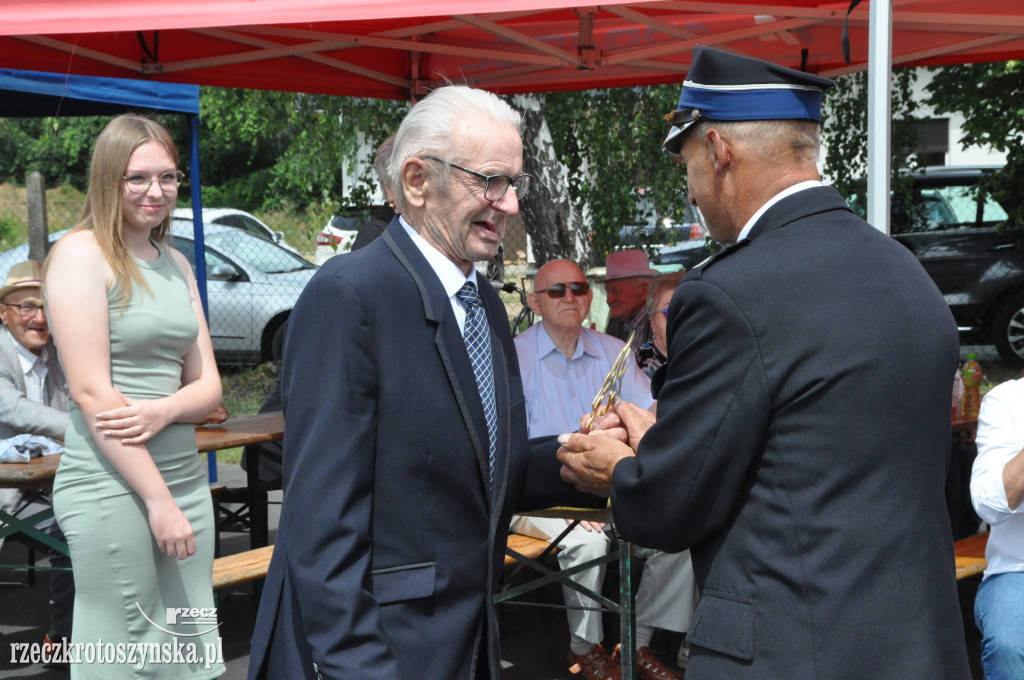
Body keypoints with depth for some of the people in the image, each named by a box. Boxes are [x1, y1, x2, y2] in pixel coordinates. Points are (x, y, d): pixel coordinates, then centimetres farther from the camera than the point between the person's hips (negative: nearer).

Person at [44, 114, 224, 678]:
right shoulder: (81, 252, -7)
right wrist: (159, 500, -15)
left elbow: (207, 384, 12)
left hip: (185, 476, 7)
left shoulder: (176, 264, 15)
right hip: (110, 484, -7)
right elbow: (90, 391, -13)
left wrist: (164, 410, -11)